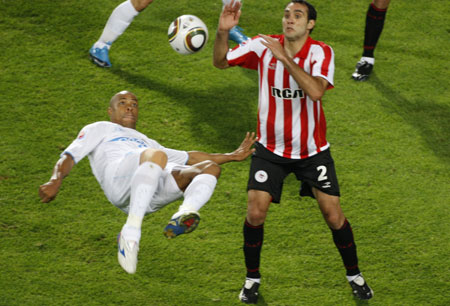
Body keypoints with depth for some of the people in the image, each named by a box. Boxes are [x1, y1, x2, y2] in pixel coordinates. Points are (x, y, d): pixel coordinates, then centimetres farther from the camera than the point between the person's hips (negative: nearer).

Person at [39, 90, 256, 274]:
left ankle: (184, 215, -41)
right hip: (116, 174, -6)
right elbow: (69, 156, 18)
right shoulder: (99, 130, 34)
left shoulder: (145, 142, 49)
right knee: (156, 156, -38)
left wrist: (231, 157, 45)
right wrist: (56, 181, -4)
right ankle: (130, 234, -46)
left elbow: (187, 158, 49)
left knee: (210, 167, -13)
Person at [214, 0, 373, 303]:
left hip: (313, 150, -1)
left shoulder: (321, 52, -16)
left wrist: (284, 57, -38)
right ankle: (252, 278, 12)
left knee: (333, 215, -1)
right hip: (271, 149, 1)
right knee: (255, 213, -10)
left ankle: (354, 275, 22)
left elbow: (315, 91, -33)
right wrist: (223, 32, -26)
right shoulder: (263, 45, -10)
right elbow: (221, 62, -7)